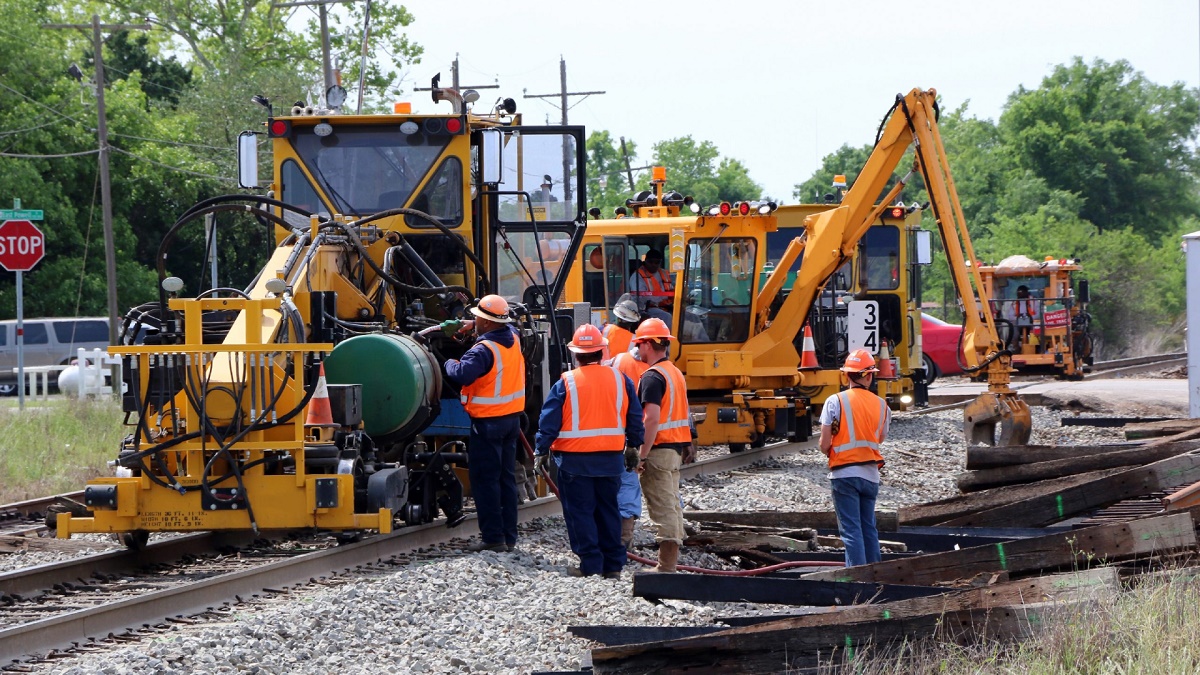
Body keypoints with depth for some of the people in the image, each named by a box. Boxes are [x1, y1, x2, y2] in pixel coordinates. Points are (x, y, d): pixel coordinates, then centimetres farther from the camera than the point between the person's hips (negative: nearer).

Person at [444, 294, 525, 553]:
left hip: (488, 422, -8)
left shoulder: (484, 350, -22)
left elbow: (462, 374, -34)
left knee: (485, 480, -2)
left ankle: (493, 537, -3)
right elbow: (508, 326, 29)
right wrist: (476, 327, 22)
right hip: (512, 418, 8)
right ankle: (509, 536, 17)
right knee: (506, 478, 14)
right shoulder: (513, 339, 4)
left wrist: (450, 364, -12)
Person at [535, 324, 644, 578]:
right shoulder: (620, 380, 2)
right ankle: (613, 565, 13)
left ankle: (590, 564, -1)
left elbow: (548, 422, -7)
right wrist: (633, 447, 21)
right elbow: (635, 417, 9)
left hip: (575, 460, -4)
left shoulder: (565, 384, -8)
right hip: (611, 459, 4)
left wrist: (542, 451, 2)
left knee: (580, 512, 2)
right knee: (608, 511, 12)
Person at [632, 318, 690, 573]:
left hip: (659, 448, -9)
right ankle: (672, 561, 18)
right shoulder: (676, 373, 15)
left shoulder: (652, 376, -16)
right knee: (672, 505, 14)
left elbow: (653, 419, -24)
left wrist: (642, 455, -22)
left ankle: (665, 566, -9)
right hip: (676, 447, 9)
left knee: (662, 508, -8)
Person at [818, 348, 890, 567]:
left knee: (851, 530, -4)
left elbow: (824, 444, -10)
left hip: (844, 473, -4)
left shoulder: (835, 402, -9)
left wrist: (831, 452, 11)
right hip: (871, 473, 4)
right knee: (869, 528, 15)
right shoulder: (881, 405, 3)